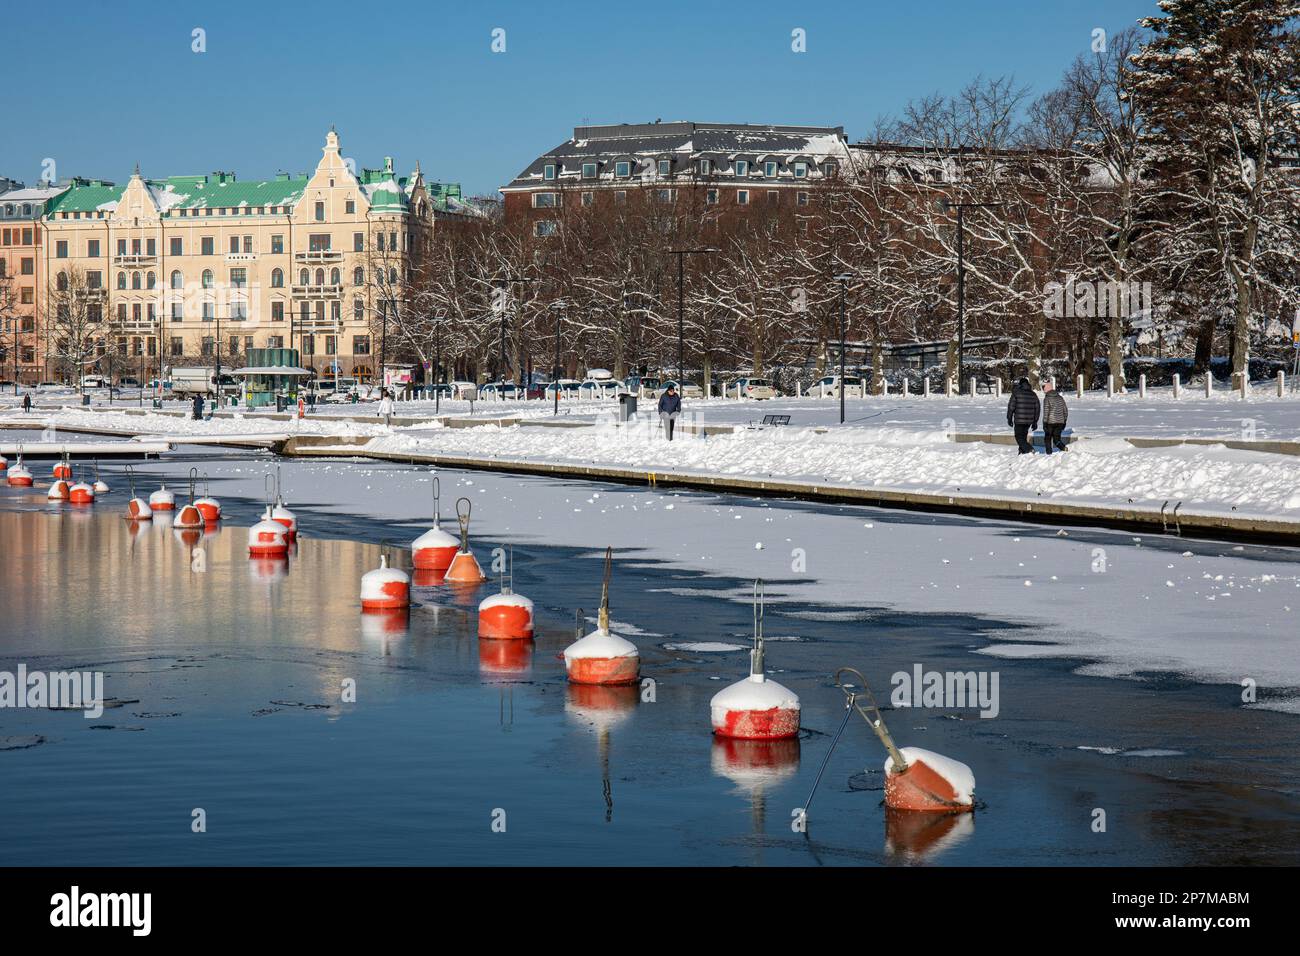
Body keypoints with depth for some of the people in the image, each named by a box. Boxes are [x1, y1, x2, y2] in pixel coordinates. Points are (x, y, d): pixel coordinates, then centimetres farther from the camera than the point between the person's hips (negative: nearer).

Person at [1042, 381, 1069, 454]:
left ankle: (1049, 454, 8)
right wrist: (1064, 422, 21)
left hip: (1050, 422, -5)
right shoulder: (1060, 397, 10)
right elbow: (1065, 411, 13)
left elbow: (1046, 412, -14)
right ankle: (1063, 448, -17)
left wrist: (1044, 424, -12)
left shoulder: (1047, 398, -8)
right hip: (1060, 422, 5)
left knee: (1047, 439, 11)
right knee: (1056, 439, 10)